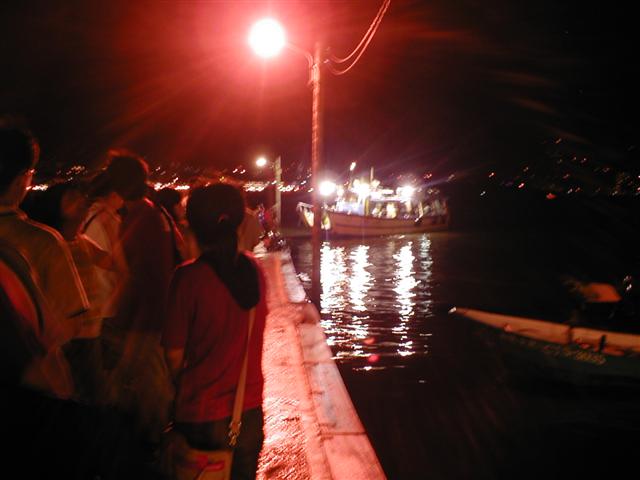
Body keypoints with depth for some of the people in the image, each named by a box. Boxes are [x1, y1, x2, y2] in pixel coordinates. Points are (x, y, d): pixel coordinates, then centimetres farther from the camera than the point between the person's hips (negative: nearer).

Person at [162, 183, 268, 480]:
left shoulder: (189, 278, -16)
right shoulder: (253, 270, -3)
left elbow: (174, 354, -11)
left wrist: (180, 386, 8)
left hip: (202, 416, -4)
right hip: (249, 411, 4)